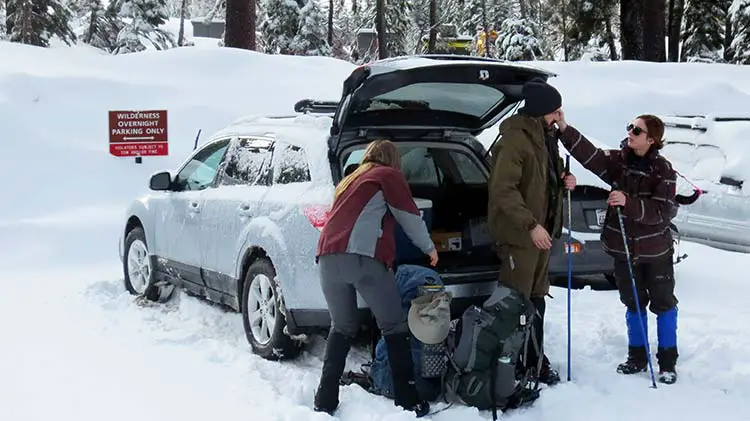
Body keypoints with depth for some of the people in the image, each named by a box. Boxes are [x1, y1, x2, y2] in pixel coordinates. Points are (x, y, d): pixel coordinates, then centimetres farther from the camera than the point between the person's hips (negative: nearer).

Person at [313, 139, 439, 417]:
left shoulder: (349, 181, 32)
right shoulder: (388, 175, 14)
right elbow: (410, 218, 15)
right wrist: (429, 248, 31)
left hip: (328, 258, 6)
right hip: (363, 258, -6)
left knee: (342, 328, 17)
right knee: (394, 328, 4)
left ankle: (325, 401, 10)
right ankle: (407, 401, 1)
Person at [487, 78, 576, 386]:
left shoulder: (544, 137, 12)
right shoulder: (514, 139, -18)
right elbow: (503, 189, -24)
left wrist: (563, 180, 3)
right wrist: (531, 225, -28)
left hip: (540, 229, 9)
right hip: (519, 233, -9)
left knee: (537, 297, 16)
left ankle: (535, 359, 27)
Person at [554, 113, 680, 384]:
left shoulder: (663, 170, -12)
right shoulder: (618, 160, -2)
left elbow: (663, 211, -19)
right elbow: (589, 155, -18)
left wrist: (628, 203, -30)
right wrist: (564, 129, -29)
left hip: (656, 250, -3)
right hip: (624, 248, 4)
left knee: (663, 303, 6)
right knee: (634, 303, 14)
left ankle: (668, 362, 17)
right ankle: (637, 358, 26)